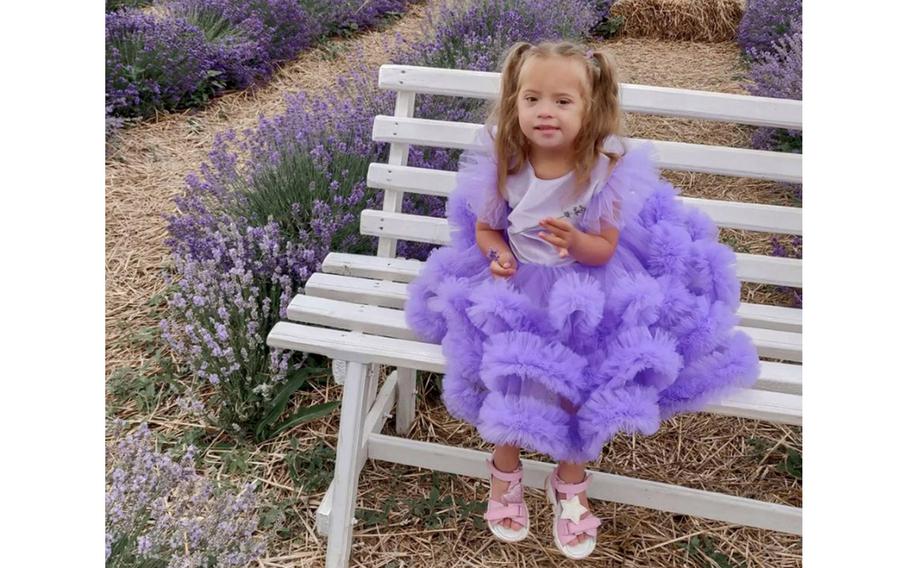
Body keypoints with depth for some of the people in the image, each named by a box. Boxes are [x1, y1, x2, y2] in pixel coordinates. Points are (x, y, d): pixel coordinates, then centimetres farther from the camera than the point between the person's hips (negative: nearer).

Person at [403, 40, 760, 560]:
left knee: (581, 378, -15)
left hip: (587, 288, -1)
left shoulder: (607, 166, -17)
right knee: (511, 370, -15)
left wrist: (575, 242, -34)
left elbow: (604, 249, -12)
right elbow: (485, 228, 3)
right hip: (518, 286, 2)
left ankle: (570, 483, 15)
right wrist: (497, 254, -20)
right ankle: (505, 471, 16)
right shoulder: (502, 161, -11)